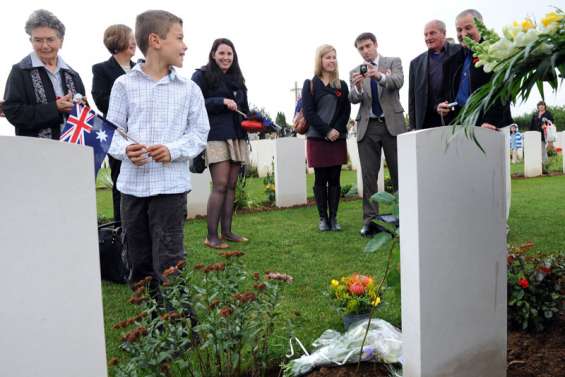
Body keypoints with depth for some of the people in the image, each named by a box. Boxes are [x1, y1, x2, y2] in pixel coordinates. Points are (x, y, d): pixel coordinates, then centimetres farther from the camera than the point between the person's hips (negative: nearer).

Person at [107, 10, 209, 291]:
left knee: (168, 261, -2)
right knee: (138, 259, 14)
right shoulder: (124, 84, 3)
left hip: (171, 184, -1)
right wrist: (125, 149, -18)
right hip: (132, 184, 2)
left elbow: (199, 133, 3)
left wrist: (173, 150, -14)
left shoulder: (189, 89, 4)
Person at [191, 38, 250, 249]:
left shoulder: (237, 79, 22)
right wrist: (222, 101, -15)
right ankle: (211, 236, -7)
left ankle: (226, 232, 12)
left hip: (237, 136, 7)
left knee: (231, 186, 5)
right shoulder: (202, 76, 3)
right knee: (220, 185, -13)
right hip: (216, 135, -7)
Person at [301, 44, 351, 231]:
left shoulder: (342, 85, 13)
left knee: (335, 179, 3)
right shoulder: (310, 84, 4)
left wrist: (337, 129, -12)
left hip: (338, 139, 2)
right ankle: (323, 218, 9)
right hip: (317, 138, -2)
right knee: (320, 179, 1)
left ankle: (334, 218, 10)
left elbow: (346, 111, 5)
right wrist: (326, 132, -13)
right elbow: (309, 112, -4)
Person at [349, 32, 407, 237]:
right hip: (367, 127, 2)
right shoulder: (356, 71, 14)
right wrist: (357, 87, -23)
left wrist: (380, 76, -32)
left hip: (392, 123, -2)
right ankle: (370, 220, 4)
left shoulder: (393, 62, 8)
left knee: (399, 172, 0)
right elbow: (353, 99, 0)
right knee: (369, 175, 1)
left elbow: (398, 81, -12)